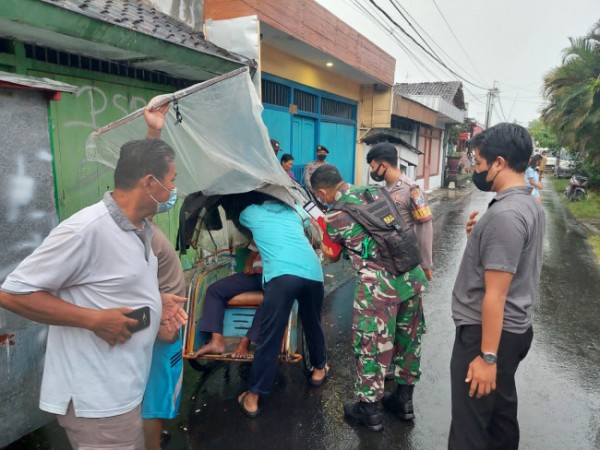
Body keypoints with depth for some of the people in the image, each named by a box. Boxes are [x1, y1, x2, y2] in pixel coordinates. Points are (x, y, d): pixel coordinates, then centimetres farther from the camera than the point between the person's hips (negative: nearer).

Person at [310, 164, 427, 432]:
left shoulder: (335, 216, -5)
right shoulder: (378, 191, 9)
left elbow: (332, 257, 13)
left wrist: (321, 226, 29)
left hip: (380, 286, -6)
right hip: (412, 276, 7)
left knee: (371, 345, 10)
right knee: (408, 339, 20)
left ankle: (369, 410, 27)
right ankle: (404, 400, 37)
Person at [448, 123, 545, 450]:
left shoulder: (503, 215, -24)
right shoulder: (530, 205, 7)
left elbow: (496, 295, -24)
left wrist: (487, 356, -19)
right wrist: (480, 236, 3)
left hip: (486, 332, -10)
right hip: (514, 329, 10)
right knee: (501, 413, 25)